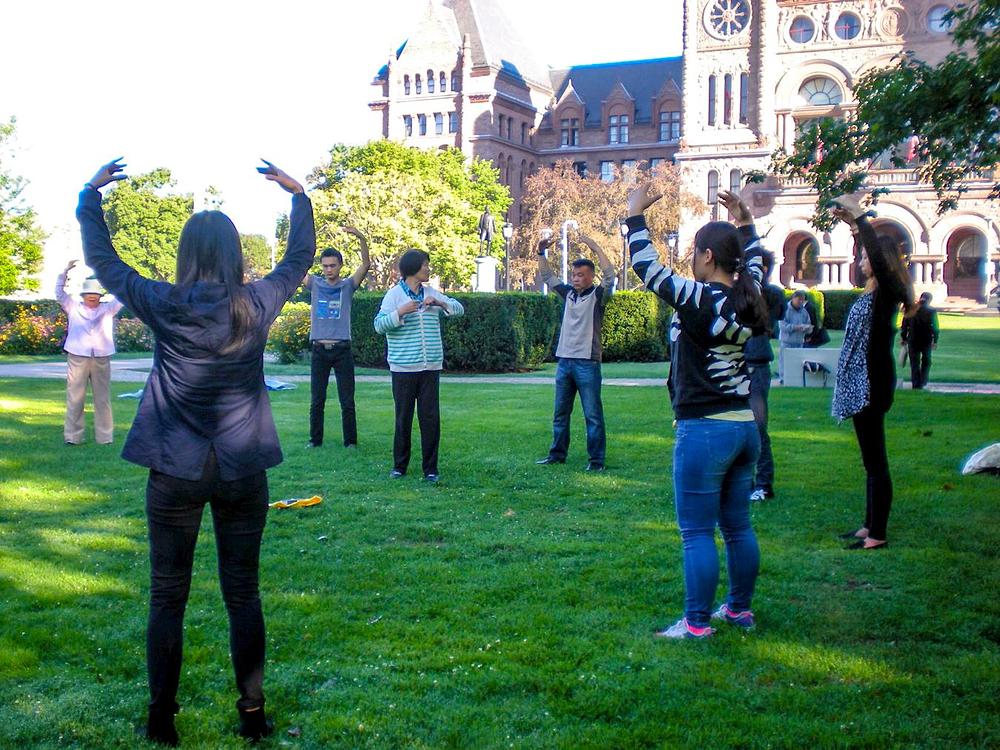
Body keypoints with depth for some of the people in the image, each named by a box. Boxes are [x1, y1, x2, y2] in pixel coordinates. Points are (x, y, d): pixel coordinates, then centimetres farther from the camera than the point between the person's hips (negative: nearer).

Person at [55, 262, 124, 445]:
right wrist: (66, 271, -8)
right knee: (75, 398, 1)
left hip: (102, 359, 1)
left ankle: (104, 436, 10)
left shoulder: (108, 309, 11)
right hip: (77, 358, -1)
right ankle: (72, 436, 5)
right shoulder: (74, 307, 10)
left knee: (103, 399, 5)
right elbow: (60, 293, 4)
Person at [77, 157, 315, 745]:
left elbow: (103, 260, 7)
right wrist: (299, 195, 25)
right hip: (243, 472, 1)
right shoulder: (258, 305, -5)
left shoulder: (164, 306, -8)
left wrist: (91, 194, 20)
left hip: (176, 474, -1)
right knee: (243, 594, 10)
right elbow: (300, 257, 13)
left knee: (168, 597, 9)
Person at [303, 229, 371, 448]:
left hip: (342, 350, -1)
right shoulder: (315, 284, 8)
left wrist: (361, 238, -25)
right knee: (317, 400, 8)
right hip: (319, 350, 1)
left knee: (347, 401, 2)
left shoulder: (348, 286, 4)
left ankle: (350, 441, 10)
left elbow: (366, 264, -9)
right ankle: (315, 439, 18)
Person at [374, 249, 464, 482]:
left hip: (431, 367, 3)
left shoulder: (432, 294, 10)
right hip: (403, 368, -3)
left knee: (431, 418, 1)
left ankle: (430, 468, 8)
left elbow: (459, 309, 10)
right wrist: (400, 312, -23)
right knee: (403, 417, 5)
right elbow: (379, 325, -8)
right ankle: (399, 465, 18)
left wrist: (440, 303, -8)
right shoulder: (394, 294, -2)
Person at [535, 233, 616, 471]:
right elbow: (547, 276, 18)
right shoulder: (568, 293, 12)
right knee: (560, 413, 13)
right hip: (564, 361, 6)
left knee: (593, 415, -2)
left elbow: (610, 275, -18)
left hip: (587, 363, -6)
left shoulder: (598, 296, -3)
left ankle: (596, 459, 1)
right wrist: (541, 253, 6)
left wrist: (595, 247, -19)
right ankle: (557, 454, 22)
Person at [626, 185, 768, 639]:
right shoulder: (746, 297, 5)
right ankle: (739, 609, 27)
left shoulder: (701, 299, -16)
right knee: (737, 526, 17)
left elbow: (647, 267, -15)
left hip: (704, 431, -8)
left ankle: (697, 624, 3)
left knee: (697, 533, -2)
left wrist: (636, 214, -6)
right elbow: (755, 260, 28)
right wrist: (745, 223, 33)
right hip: (745, 427, 8)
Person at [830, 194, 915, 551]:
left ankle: (878, 535, -2)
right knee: (871, 460, 14)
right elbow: (873, 257, 33)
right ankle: (870, 526, 22)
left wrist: (859, 217, -24)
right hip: (862, 383, 10)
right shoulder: (874, 292, 13)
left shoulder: (887, 291, -12)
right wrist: (855, 225, 33)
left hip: (872, 384, -10)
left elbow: (880, 256, -31)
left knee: (875, 460, -6)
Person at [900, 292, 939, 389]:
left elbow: (904, 325, 2)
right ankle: (922, 382, 11)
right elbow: (935, 327, -5)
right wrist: (935, 341, 1)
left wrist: (903, 338, 10)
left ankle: (916, 384, 4)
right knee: (926, 362, 16)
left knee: (914, 363, 7)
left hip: (913, 341, 1)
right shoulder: (932, 311, -5)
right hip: (927, 341, -1)